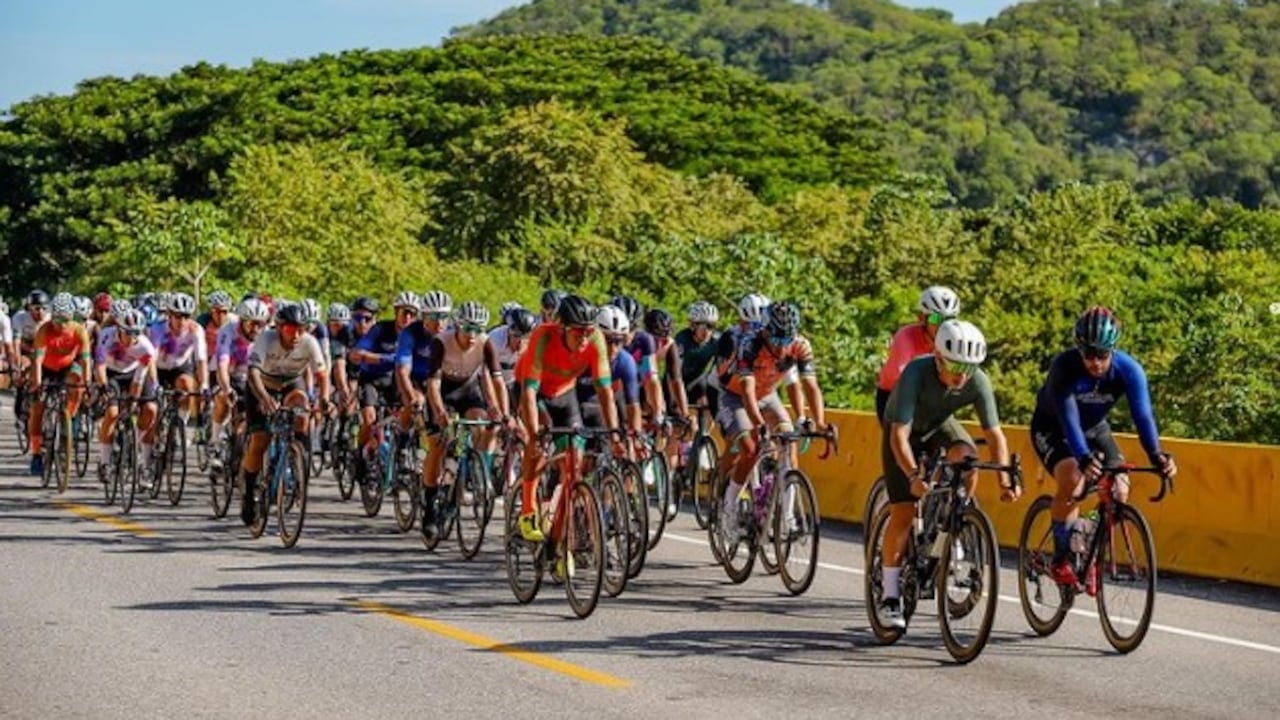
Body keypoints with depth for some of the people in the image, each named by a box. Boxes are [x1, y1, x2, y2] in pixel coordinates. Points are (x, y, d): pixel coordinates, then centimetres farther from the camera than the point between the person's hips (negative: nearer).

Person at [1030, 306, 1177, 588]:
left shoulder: (1129, 370, -24)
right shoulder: (1064, 366, -33)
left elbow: (1142, 414, -32)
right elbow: (1069, 418, -42)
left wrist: (1157, 455, -48)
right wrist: (1084, 458, -57)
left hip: (1094, 427, 4)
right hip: (1052, 428, -4)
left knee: (1119, 491, -15)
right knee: (1072, 480, -30)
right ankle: (1060, 559, -16)